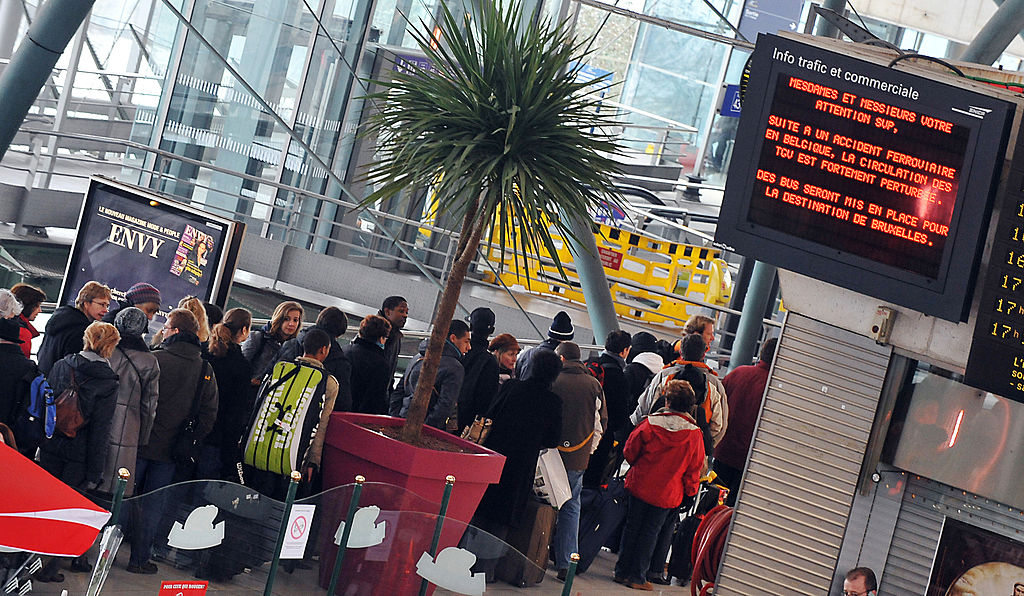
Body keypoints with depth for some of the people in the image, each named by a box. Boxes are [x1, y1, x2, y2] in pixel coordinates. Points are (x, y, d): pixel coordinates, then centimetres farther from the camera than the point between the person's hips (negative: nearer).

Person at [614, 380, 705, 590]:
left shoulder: (650, 423, -10)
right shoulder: (694, 434, -10)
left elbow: (630, 451, 1)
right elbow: (694, 467, -3)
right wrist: (690, 492, 10)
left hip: (639, 485, 0)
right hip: (667, 493, 0)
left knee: (631, 527, 13)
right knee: (650, 532, 9)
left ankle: (622, 571, 19)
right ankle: (637, 576, 11)